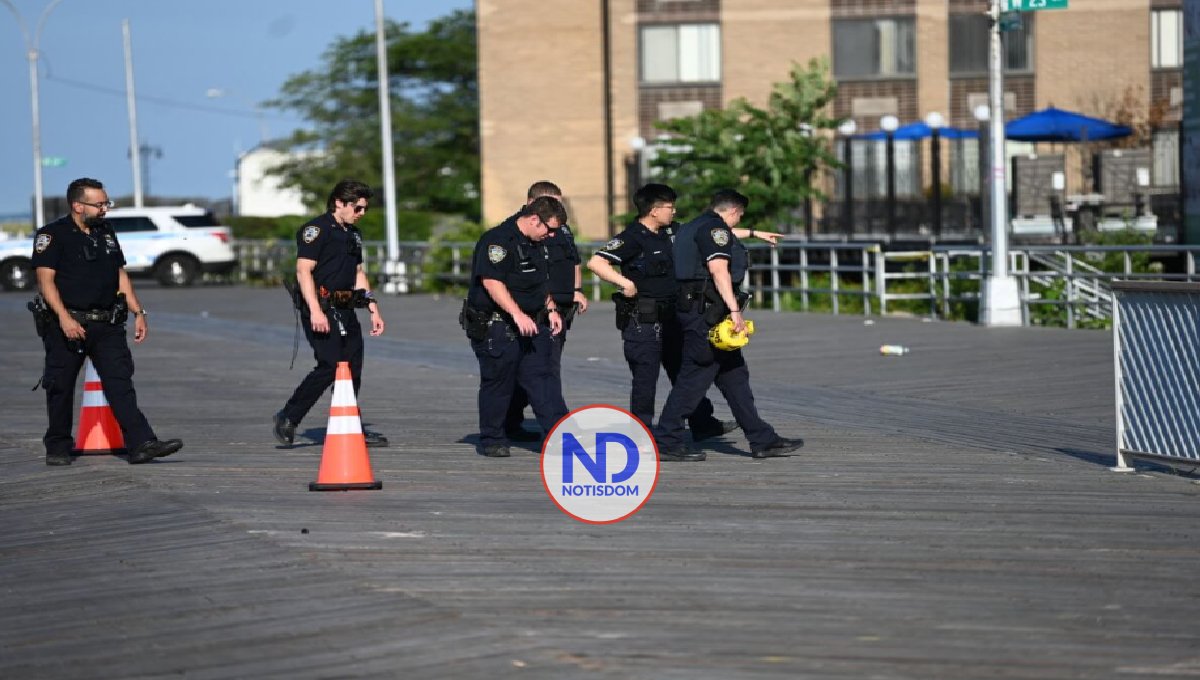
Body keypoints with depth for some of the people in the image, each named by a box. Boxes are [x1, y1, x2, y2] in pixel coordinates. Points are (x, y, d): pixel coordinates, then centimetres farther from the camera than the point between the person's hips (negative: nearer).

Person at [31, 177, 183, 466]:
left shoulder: (106, 233, 17)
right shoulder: (52, 235, -4)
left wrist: (138, 312, 12)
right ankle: (58, 449, 19)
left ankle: (141, 444, -16)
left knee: (121, 383, -7)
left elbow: (120, 275, 21)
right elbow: (46, 279, -12)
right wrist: (64, 317, -24)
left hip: (107, 325, 5)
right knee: (60, 388, 5)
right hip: (68, 325, -4)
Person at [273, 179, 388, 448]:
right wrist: (315, 311, -24)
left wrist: (374, 309, 20)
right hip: (321, 308, -9)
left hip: (345, 310, 9)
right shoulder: (316, 229, -8)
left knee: (352, 369, 4)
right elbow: (304, 271, -15)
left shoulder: (352, 234, 20)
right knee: (330, 365, -15)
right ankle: (288, 418, -3)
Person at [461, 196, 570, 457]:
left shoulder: (535, 244, 14)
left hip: (532, 325, 8)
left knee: (543, 380, 1)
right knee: (498, 384, 1)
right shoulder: (497, 240, -16)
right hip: (497, 326, -8)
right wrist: (518, 315, -30)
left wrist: (551, 309, 16)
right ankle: (492, 440, 14)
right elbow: (491, 281, -25)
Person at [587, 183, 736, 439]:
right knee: (645, 377, -2)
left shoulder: (671, 231, 8)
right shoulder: (632, 238, -16)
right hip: (643, 320, -8)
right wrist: (625, 283, -27)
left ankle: (703, 425, 24)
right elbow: (596, 262, -25)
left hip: (670, 319, 8)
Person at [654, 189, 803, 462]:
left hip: (694, 309, 11)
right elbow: (718, 269, -22)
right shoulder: (715, 228, -10)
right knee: (694, 378, -10)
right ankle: (666, 442, -8)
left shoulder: (700, 226, 21)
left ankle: (762, 439, 12)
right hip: (708, 313, -11)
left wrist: (755, 233, 59)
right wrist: (734, 309, -27)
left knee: (735, 376, 10)